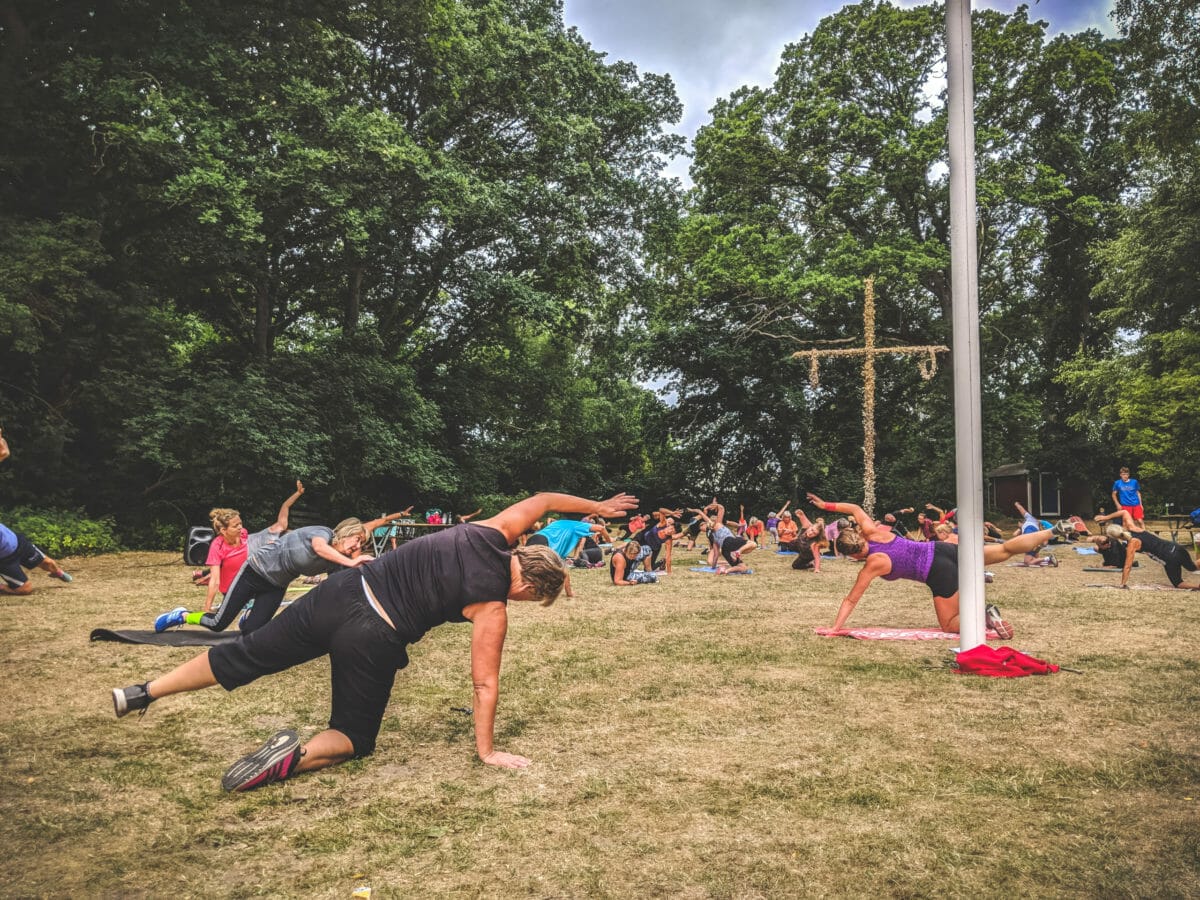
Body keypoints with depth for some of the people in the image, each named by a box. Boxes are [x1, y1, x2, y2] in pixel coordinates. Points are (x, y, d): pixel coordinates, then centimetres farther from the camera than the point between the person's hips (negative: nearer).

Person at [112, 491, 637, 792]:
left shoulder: (492, 534, 4)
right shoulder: (491, 608, -9)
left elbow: (540, 500, 20)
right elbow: (485, 682, -6)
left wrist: (598, 506, 30)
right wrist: (487, 751, 5)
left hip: (343, 590, 6)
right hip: (372, 639, -6)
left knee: (248, 654, 21)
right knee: (355, 735, 16)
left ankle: (142, 693, 24)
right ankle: (296, 756, -13)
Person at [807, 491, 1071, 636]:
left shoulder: (872, 565, -12)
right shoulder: (874, 531, 1)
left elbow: (850, 601, -11)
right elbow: (856, 508, 18)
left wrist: (834, 628, -7)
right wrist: (826, 505, 19)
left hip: (940, 573, -7)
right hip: (944, 550, 7)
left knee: (949, 625, 7)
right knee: (1006, 549, 16)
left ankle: (984, 615, -18)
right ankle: (1054, 531, 22)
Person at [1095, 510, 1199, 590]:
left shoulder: (1132, 544, -16)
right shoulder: (1131, 527, 0)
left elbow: (1127, 567, -13)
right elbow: (1124, 512, 18)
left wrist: (1123, 584, -6)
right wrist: (1105, 517, 18)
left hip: (1170, 560, -7)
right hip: (1175, 547, 7)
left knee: (1178, 584, 10)